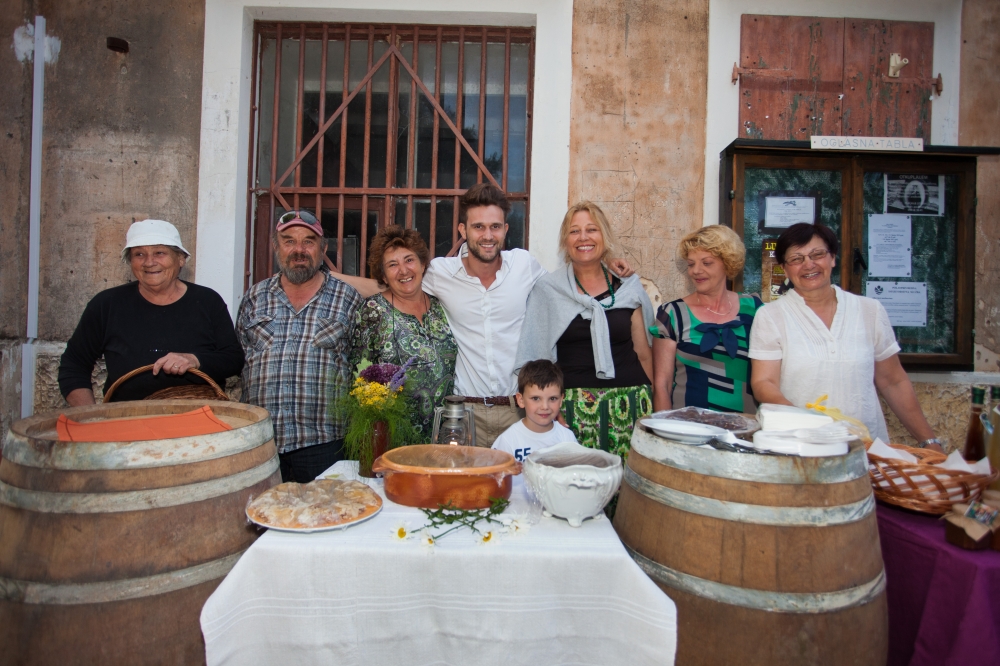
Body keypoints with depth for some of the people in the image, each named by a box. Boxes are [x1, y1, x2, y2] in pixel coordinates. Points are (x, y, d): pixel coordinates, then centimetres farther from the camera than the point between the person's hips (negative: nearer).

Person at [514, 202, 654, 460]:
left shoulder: (628, 287, 9)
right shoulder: (547, 290, 4)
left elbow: (644, 353, 13)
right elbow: (537, 356, 6)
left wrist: (656, 408, 9)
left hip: (629, 406, 2)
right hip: (573, 406, -1)